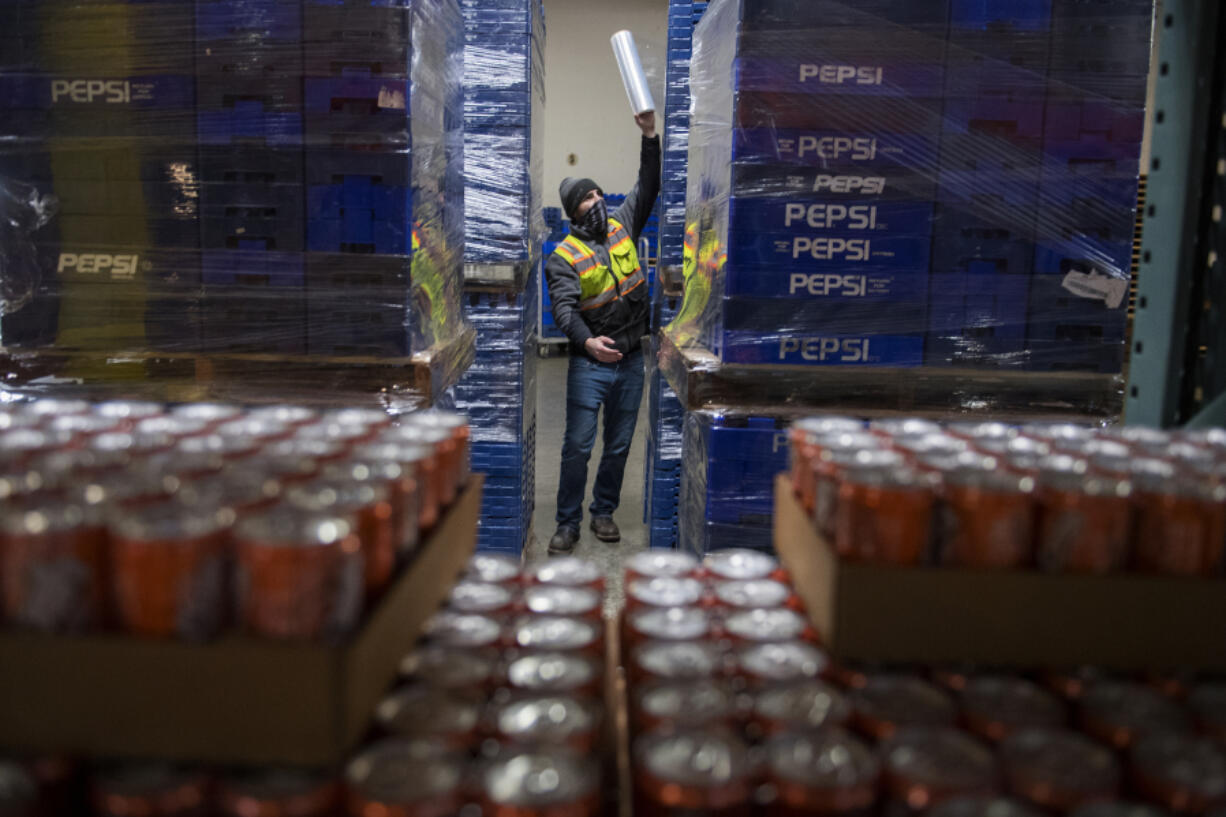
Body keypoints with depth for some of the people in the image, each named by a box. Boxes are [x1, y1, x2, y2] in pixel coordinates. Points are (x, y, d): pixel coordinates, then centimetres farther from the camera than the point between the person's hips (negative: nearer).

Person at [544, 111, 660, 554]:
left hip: (631, 360, 5)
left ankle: (603, 513, 27)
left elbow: (648, 187, 7)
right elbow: (564, 307, -19)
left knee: (619, 445, 11)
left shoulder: (622, 225, 7)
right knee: (578, 445, -4)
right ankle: (568, 523, 9)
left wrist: (649, 136, -5)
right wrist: (587, 341, -37)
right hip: (589, 362, -4)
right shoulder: (564, 255, -7)